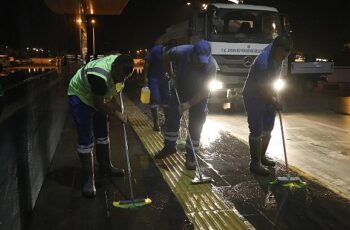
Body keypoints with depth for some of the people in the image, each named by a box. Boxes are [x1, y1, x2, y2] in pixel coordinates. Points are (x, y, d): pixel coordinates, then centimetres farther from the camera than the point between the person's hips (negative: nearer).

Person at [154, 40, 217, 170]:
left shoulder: (211, 65, -33)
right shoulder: (181, 52, -30)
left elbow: (205, 90, -27)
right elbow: (166, 58, -6)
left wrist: (188, 104, -30)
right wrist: (171, 75, -6)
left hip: (199, 96, -2)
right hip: (179, 90, 2)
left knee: (195, 127, -1)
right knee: (172, 119, 10)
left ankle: (190, 156, 12)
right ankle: (169, 146, 30)